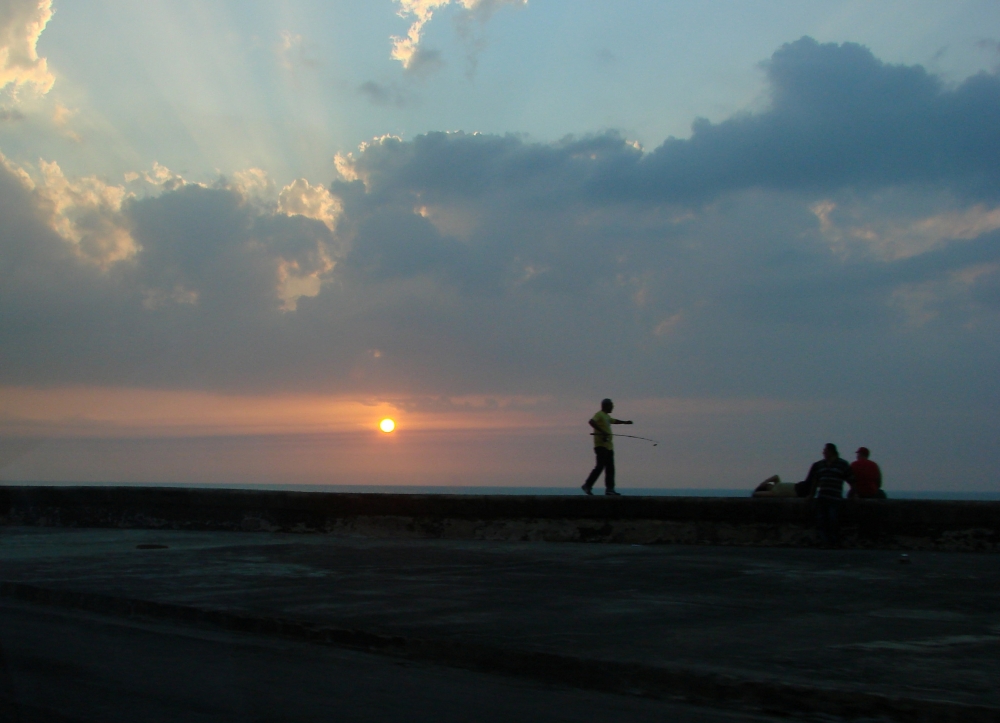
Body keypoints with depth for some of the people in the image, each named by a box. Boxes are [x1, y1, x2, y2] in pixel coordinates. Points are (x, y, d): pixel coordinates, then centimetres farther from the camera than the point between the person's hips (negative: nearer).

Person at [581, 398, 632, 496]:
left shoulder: (607, 416, 23)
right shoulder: (599, 414, -7)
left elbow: (613, 421, 45)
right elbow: (591, 422, -26)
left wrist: (625, 422, 44)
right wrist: (602, 431, -31)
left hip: (608, 445, 10)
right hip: (601, 445, -10)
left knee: (610, 468, 3)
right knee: (600, 466, -13)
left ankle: (609, 489, 1)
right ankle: (587, 486, -9)